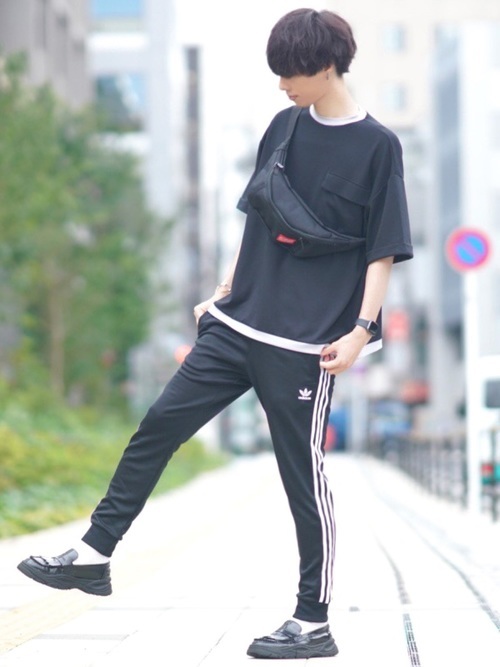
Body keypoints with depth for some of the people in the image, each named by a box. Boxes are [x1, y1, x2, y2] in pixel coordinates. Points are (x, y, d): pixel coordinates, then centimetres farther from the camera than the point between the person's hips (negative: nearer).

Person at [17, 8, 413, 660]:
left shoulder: (377, 146, -7)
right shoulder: (283, 128, 10)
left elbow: (384, 251, -8)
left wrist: (362, 330, -15)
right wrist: (224, 293, 18)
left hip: (305, 343, -6)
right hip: (237, 325, 6)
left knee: (304, 477, 0)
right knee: (157, 428, 4)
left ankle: (314, 624, 11)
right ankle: (95, 552, 14)